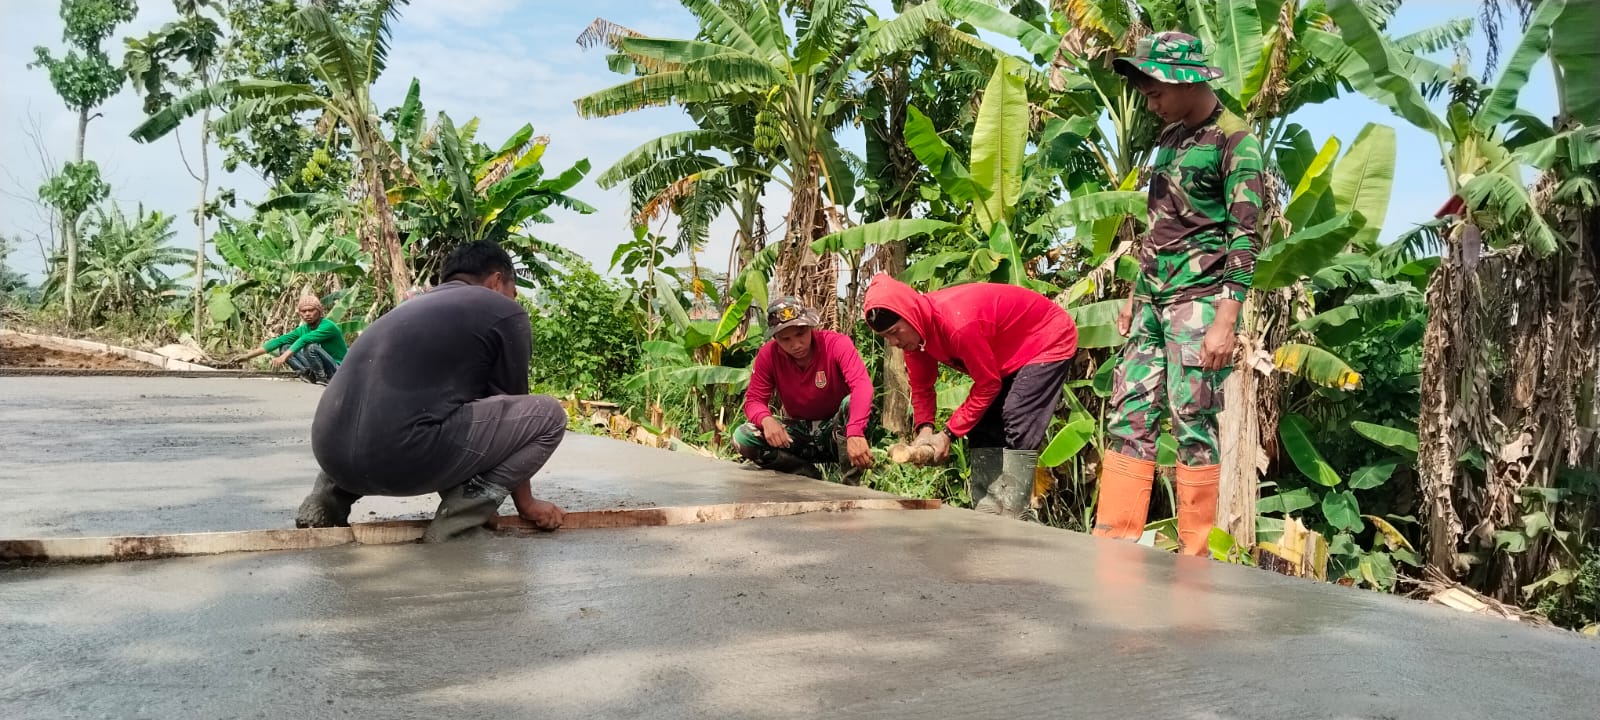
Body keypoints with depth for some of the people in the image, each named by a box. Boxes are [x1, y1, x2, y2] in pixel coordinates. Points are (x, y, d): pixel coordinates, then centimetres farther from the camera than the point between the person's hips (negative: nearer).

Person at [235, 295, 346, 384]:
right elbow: (278, 341, -3)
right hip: (320, 368, 7)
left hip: (339, 370, -7)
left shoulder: (328, 326, -19)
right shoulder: (303, 329, 4)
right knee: (284, 347, -2)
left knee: (311, 347, -32)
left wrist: (284, 357, -42)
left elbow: (303, 340, -32)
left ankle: (323, 378, -15)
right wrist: (248, 355, -8)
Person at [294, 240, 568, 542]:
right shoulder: (505, 312, 10)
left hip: (329, 451, 8)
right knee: (548, 415, 6)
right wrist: (526, 502, 28)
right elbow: (510, 409, 16)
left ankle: (328, 500, 18)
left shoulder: (411, 306, 30)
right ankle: (457, 521, -3)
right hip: (403, 456, -7)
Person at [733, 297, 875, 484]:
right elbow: (754, 400, -8)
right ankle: (811, 478, -12)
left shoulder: (836, 343, -20)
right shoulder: (768, 355, -10)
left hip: (837, 432, -3)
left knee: (851, 403, -35)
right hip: (798, 434, 3)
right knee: (742, 437, -20)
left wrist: (855, 433, -53)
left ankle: (850, 487, -24)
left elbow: (862, 385, -35)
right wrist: (766, 420, -35)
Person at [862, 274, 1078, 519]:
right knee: (982, 429, 2)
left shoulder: (957, 322, -38)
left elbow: (987, 384, -26)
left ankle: (1010, 519, -17)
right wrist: (924, 431, -19)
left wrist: (948, 434, -23)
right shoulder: (914, 327, -12)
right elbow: (921, 387, -2)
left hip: (1049, 340, -9)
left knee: (1018, 430, -19)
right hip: (1008, 355, 9)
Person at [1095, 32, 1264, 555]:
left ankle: (1196, 556, 3)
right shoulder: (1171, 136, 16)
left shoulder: (1233, 140, -6)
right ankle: (1114, 540, 6)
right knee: (1127, 417, 3)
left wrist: (1226, 319, -18)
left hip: (1198, 298, -8)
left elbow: (1244, 235, -11)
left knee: (1192, 423, -6)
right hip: (1153, 296, 8)